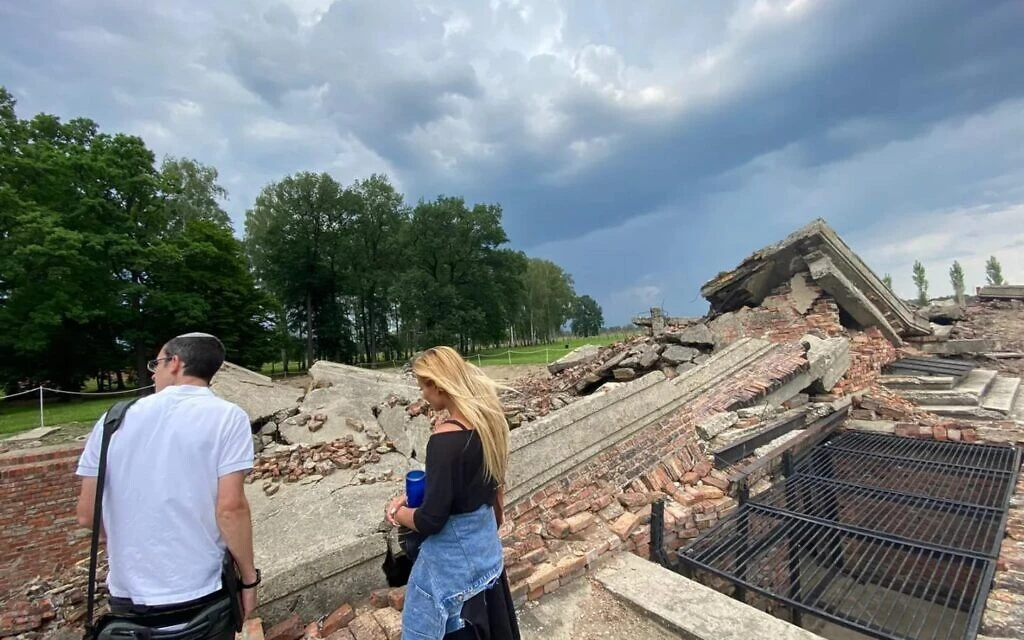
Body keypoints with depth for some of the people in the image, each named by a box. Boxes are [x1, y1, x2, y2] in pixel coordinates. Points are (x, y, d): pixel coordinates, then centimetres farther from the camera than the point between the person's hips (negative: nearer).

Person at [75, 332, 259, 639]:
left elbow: (87, 514, 1)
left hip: (128, 596, 3)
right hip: (201, 595, -3)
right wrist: (249, 577, -5)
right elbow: (230, 508, -19)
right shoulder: (227, 416, -15)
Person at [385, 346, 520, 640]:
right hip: (485, 544, 8)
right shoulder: (488, 420, -5)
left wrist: (397, 512, -5)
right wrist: (412, 496, 9)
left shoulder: (445, 439, -30)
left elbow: (430, 521, -24)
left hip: (452, 558, -8)